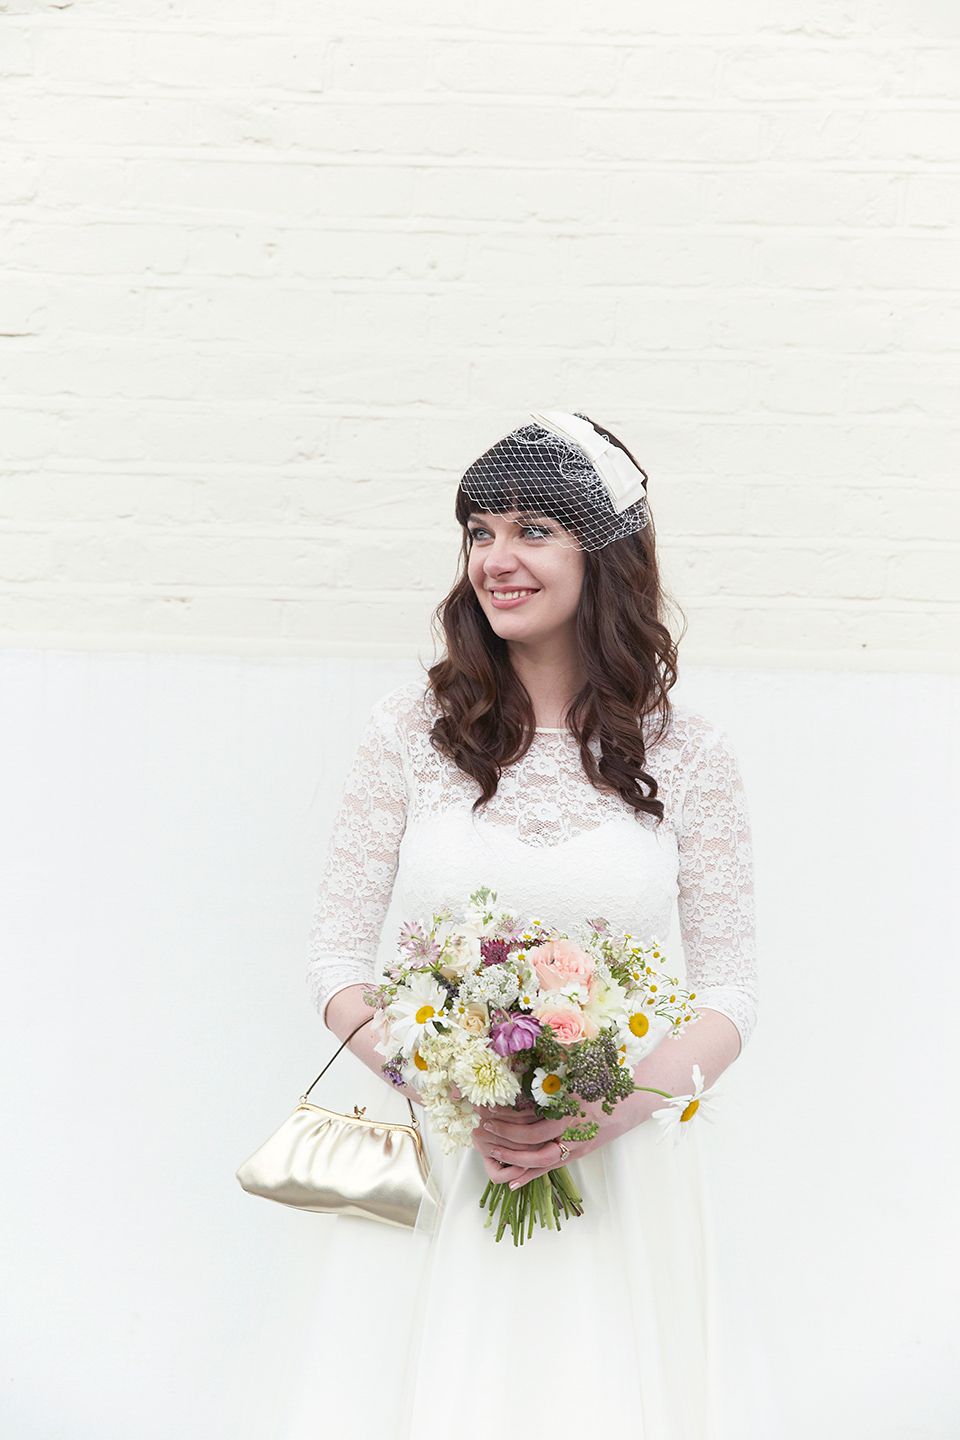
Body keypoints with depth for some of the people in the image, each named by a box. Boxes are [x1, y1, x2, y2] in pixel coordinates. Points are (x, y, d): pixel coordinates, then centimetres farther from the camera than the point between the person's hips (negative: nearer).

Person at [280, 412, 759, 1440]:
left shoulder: (686, 758, -1)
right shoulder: (413, 730, -1)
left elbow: (730, 987, 2)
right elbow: (337, 958, 0)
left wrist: (612, 1111, -15)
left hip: (618, 1170, 0)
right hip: (432, 1162, 0)